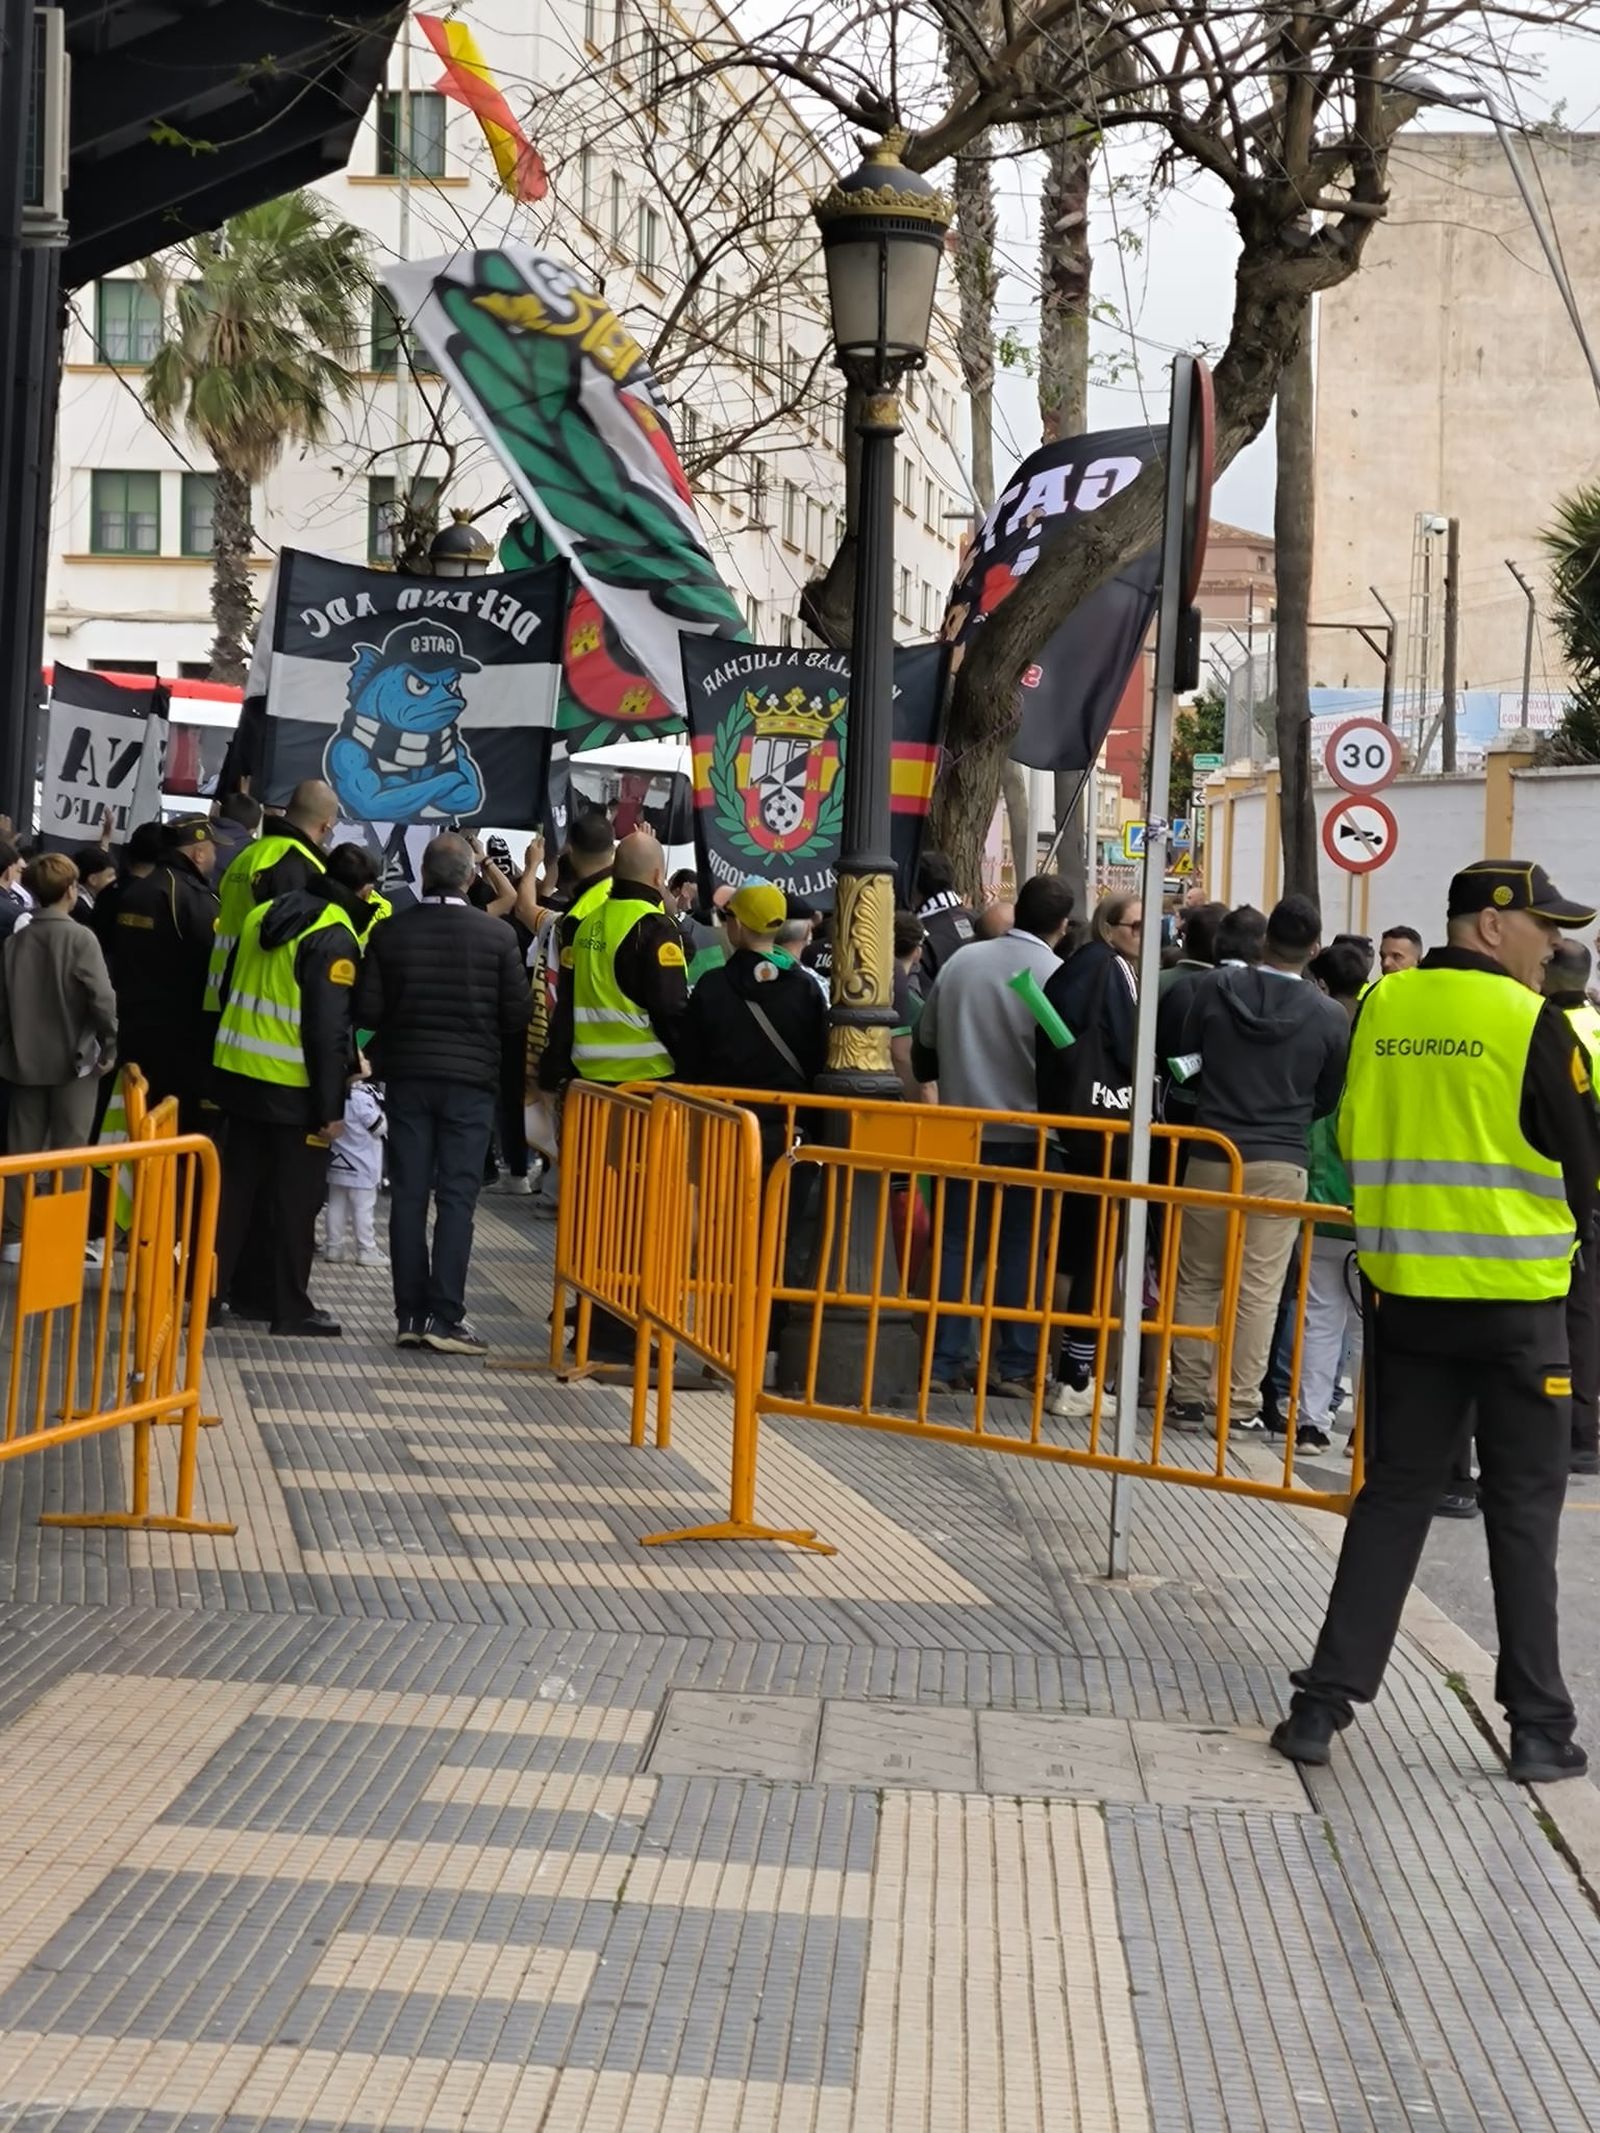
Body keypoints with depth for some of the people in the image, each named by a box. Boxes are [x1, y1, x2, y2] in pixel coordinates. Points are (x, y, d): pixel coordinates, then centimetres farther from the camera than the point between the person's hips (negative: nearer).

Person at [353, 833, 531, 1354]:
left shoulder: (391, 932, -4)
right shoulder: (497, 935, -7)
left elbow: (367, 1011, -5)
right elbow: (518, 1015, -5)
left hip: (406, 1075, 2)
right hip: (470, 1077, -2)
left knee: (408, 1195, 7)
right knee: (456, 1197, 0)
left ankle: (410, 1314, 7)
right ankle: (445, 1315, -5)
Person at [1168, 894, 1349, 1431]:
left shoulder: (1217, 990, -5)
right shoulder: (1330, 1017, -6)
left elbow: (1186, 1059, 6)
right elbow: (1328, 1099, 6)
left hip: (1212, 1155, 1)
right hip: (1281, 1164, -1)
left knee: (1196, 1281, 11)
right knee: (1259, 1291, 2)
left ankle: (1187, 1397, 13)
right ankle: (1242, 1406, 2)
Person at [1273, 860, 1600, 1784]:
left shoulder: (1381, 1009, 2)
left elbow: (1353, 1137, 11)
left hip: (1405, 1290, 4)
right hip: (1516, 1293, -4)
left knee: (1394, 1494, 11)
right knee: (1524, 1508, 5)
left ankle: (1326, 1701, 7)